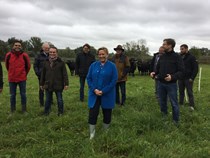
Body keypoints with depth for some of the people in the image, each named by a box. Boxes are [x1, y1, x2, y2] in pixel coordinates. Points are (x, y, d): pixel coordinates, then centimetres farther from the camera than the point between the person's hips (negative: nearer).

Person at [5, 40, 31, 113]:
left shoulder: (24, 55, -8)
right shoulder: (8, 55, -6)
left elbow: (28, 66, 7)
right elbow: (7, 65, 11)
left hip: (22, 79, 0)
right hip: (12, 79, 1)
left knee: (23, 94, 8)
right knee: (12, 95, 10)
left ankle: (24, 110, 21)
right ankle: (12, 111, 23)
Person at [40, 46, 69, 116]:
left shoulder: (61, 62, -6)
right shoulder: (46, 62, 6)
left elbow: (64, 74, -7)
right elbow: (43, 74, 11)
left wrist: (66, 83, -11)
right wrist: (41, 84, 12)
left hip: (58, 85, -3)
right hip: (48, 85, 3)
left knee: (59, 100, 10)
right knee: (48, 100, 15)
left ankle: (60, 112, 26)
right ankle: (46, 112, 30)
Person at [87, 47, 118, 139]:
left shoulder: (112, 66, -4)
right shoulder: (93, 65, 4)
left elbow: (114, 80, -9)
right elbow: (88, 78, 4)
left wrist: (103, 91, -16)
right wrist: (94, 90, -12)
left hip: (107, 95, -1)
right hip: (94, 94, 2)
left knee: (107, 114, 10)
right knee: (92, 114, -1)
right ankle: (92, 134, 13)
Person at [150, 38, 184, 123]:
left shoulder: (177, 57, -9)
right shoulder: (162, 56, 7)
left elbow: (181, 71, -12)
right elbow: (158, 68, 15)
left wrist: (172, 77, -29)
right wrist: (154, 73, -7)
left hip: (171, 84, -5)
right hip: (161, 83, 5)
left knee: (174, 103, 3)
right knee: (162, 102, 17)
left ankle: (176, 121, 18)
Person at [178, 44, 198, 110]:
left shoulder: (191, 57, -7)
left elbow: (196, 68, -10)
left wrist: (192, 78, -15)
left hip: (188, 79, -5)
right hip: (180, 78, 5)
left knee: (190, 93, 0)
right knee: (181, 92, 12)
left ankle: (192, 106, 8)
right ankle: (180, 104, 22)